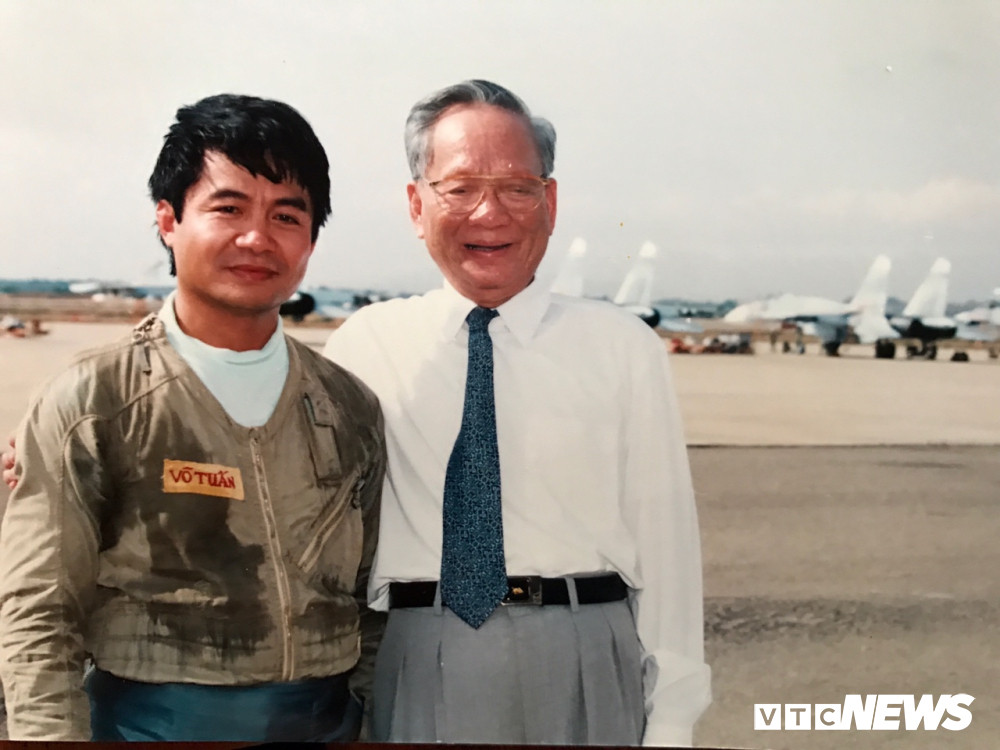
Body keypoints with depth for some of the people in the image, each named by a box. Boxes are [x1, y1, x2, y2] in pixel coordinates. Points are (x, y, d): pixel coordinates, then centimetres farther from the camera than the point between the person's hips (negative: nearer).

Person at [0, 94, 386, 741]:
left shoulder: (352, 408, 3)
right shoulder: (90, 408, -7)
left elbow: (378, 603, 9)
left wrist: (372, 721, 2)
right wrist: (57, 733, -16)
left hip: (328, 722, 3)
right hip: (151, 719, -3)